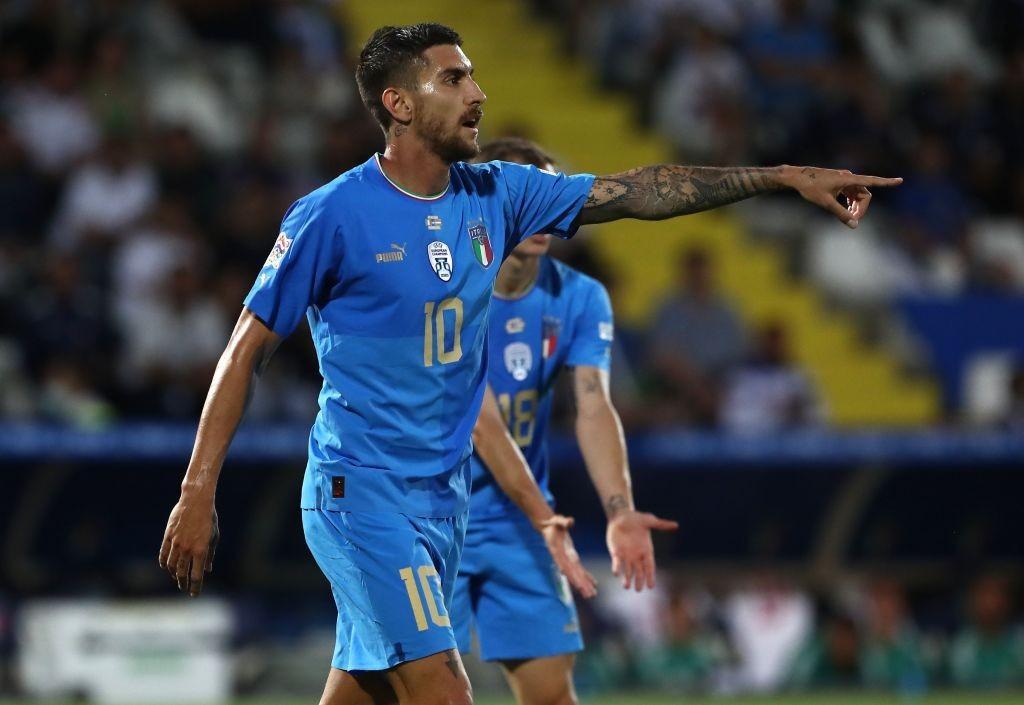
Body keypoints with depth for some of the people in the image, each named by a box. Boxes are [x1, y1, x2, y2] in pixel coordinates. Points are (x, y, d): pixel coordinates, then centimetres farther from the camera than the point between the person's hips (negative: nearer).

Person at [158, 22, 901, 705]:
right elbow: (248, 350, -7)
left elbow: (634, 192, 7)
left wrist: (782, 177, 1)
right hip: (363, 497, -7)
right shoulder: (332, 216, -11)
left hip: (446, 499, 7)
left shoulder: (497, 195, 6)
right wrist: (198, 494, -12)